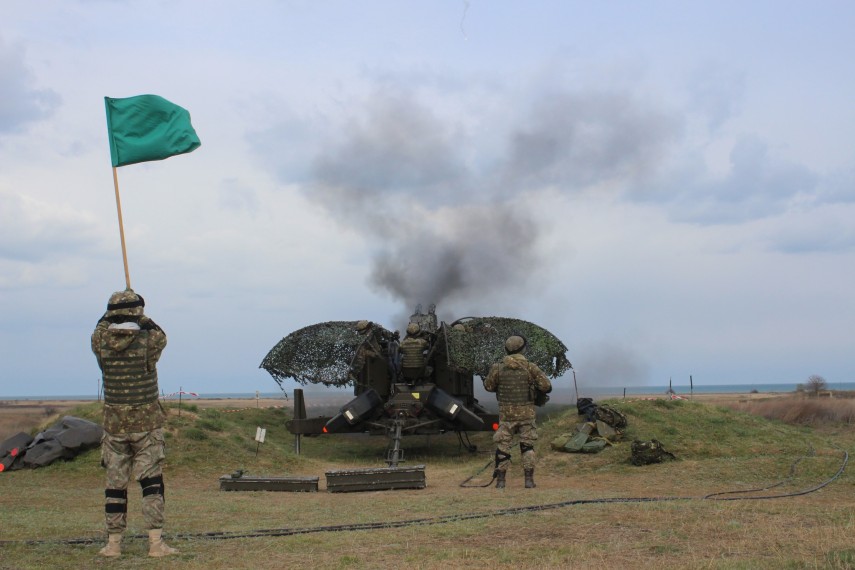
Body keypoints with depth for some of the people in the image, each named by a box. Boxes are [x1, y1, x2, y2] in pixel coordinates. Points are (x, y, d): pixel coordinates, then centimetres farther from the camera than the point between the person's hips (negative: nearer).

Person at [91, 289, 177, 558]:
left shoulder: (100, 342, -6)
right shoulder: (148, 341, -13)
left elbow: (102, 326, 17)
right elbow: (160, 335, 11)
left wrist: (114, 312, 27)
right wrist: (141, 319, 18)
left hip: (114, 425, 2)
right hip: (146, 424, -2)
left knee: (115, 485, 9)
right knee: (152, 483, 1)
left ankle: (113, 543, 12)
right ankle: (156, 542, -3)